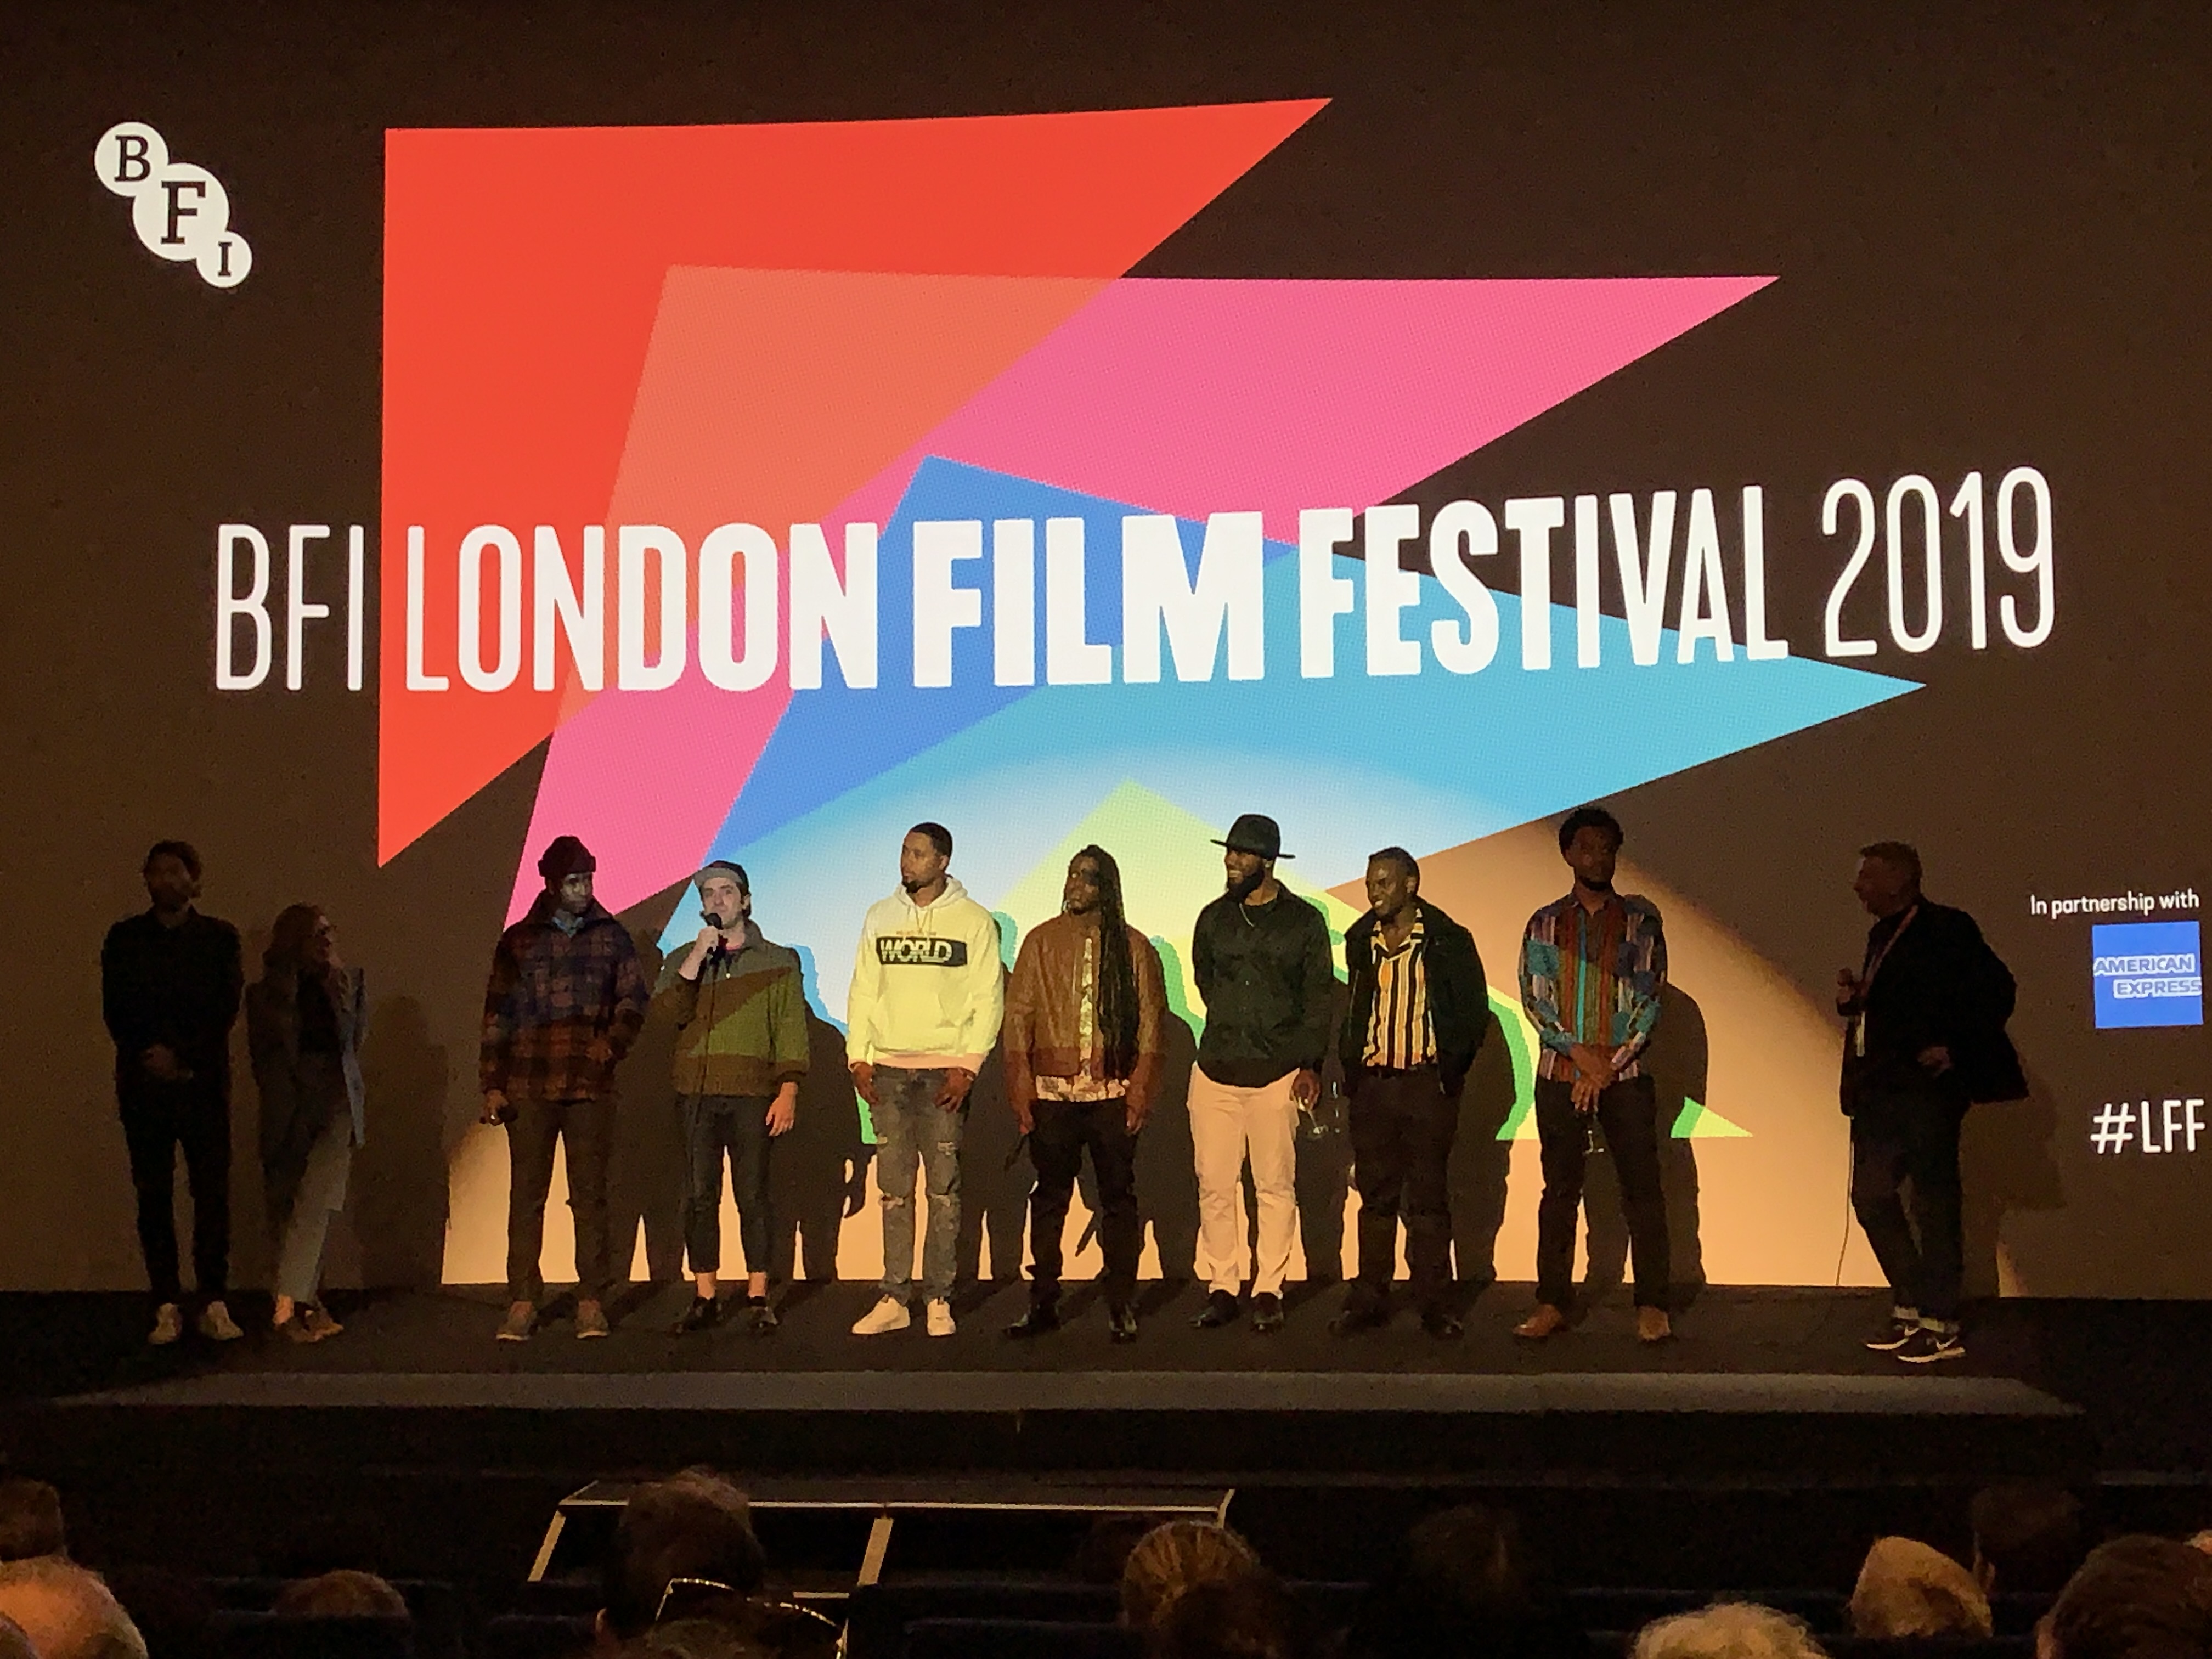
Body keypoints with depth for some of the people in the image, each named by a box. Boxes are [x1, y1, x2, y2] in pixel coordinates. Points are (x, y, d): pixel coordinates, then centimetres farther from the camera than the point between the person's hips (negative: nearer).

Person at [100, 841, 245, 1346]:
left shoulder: (220, 938, 7)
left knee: (213, 1193, -4)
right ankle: (167, 1308, 3)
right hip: (143, 1085, 1)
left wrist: (181, 1055, -10)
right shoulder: (124, 939, 10)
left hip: (203, 1082, -1)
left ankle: (214, 1305, 0)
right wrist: (152, 1056, -9)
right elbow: (116, 1011, 4)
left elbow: (226, 1009, 0)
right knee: (153, 1196, 0)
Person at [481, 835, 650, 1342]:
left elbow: (633, 998, 7)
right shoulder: (519, 940, 8)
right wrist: (492, 1084, 2)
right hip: (528, 1088, 0)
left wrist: (614, 1040, -13)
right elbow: (497, 1015, 8)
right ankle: (522, 1302, 4)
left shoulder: (612, 937, 9)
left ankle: (591, 1301, 6)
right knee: (526, 1195, 0)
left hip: (591, 1088, 0)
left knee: (590, 1194, 2)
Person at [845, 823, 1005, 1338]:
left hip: (945, 1070, -3)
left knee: (944, 1187, -1)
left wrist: (968, 1065, -10)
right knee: (893, 1188, 3)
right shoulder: (880, 917, 11)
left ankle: (939, 1299, 4)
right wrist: (858, 1056, 2)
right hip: (887, 1068, 3)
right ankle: (894, 1299, 6)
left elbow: (988, 997, -2)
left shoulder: (973, 921, 1)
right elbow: (863, 990, 12)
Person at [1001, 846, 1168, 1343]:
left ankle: (1122, 1306, 8)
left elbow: (1151, 1019, 4)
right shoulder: (1041, 942, 7)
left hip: (1112, 1092, -1)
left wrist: (1141, 1088, -4)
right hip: (1052, 1092, 1)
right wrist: (1020, 1086, -3)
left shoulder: (1134, 947, 5)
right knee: (1049, 1198, 5)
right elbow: (1018, 1013, 6)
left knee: (1118, 1199, 2)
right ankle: (1042, 1302, 11)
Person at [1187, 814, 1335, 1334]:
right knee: (1214, 1185, 1)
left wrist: (1310, 1065, -5)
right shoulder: (1214, 918, 10)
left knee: (1275, 1187, 0)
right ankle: (1220, 1288, 8)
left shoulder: (1304, 921, 2)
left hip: (1278, 1074, -3)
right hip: (1215, 1070, 3)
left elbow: (1318, 997, 2)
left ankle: (1268, 1291, 8)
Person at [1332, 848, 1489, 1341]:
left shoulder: (1448, 942, -2)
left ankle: (1435, 1304, 5)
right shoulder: (1361, 941, 11)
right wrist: (1350, 1066, 8)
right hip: (1373, 1082, 3)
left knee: (1428, 1197, 0)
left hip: (1427, 1083, -3)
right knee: (1376, 1194, 6)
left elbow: (1475, 1011, -1)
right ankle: (1369, 1300, 10)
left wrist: (1451, 1070, -6)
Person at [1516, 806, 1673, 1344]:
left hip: (1625, 1075, -1)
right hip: (1559, 1075, 1)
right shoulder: (1545, 925, 9)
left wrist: (1612, 1063, -9)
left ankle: (1652, 1305, 2)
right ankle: (1552, 1303, 8)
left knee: (1642, 1189, -2)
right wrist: (1580, 1052, -12)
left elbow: (1649, 997, 0)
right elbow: (1533, 998, 2)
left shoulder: (1640, 920, 6)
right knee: (1560, 1190, 4)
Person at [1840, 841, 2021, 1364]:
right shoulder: (1882, 935, 15)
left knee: (1933, 1201, -3)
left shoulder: (1946, 930, -10)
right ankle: (1910, 1310, 22)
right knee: (1872, 1195, 10)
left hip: (1925, 1088, -9)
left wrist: (1954, 1050, -16)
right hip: (1879, 1089, 9)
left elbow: (1996, 990, -14)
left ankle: (1940, 1325, 4)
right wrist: (1852, 998, 2)